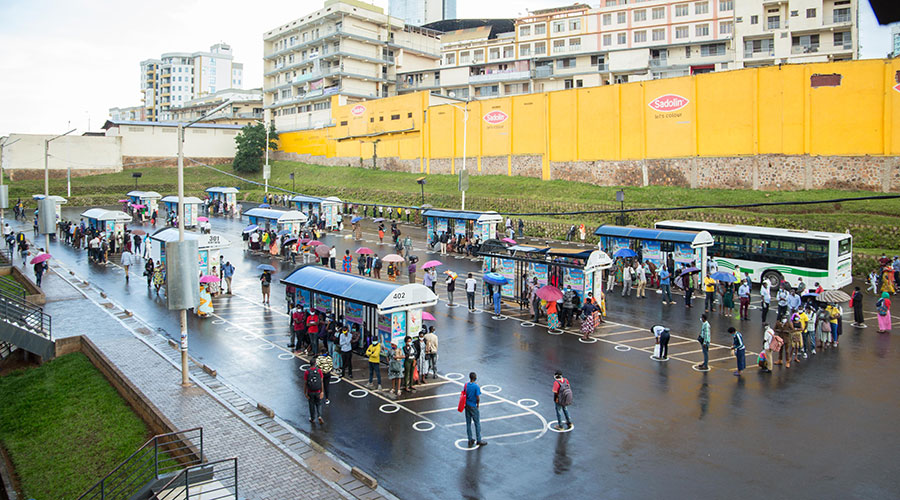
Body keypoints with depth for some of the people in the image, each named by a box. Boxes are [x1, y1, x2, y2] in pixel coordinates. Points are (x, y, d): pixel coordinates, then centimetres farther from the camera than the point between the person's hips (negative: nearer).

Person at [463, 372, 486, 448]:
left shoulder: (466, 384, -1)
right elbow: (478, 398, -17)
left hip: (467, 405, 6)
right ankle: (479, 440, 15)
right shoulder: (476, 387, -20)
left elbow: (464, 394, 8)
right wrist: (478, 404, -1)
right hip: (473, 407, -6)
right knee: (477, 423, 7)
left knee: (468, 423, 11)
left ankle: (470, 440, 19)